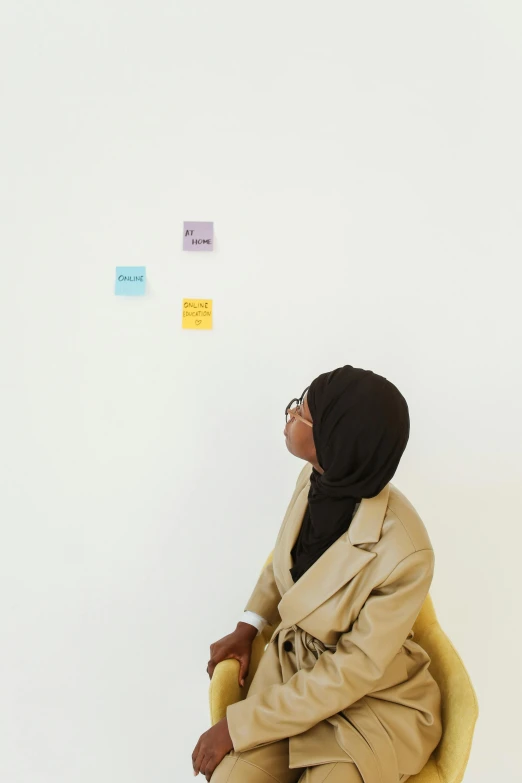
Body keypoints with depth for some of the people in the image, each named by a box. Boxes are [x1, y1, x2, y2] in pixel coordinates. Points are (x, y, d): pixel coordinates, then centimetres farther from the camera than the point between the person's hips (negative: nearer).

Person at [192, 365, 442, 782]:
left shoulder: (404, 552, -31)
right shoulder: (316, 478, -12)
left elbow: (352, 672, -21)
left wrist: (238, 724, -16)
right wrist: (247, 628, 1)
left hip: (374, 701, -4)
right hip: (291, 665, 4)